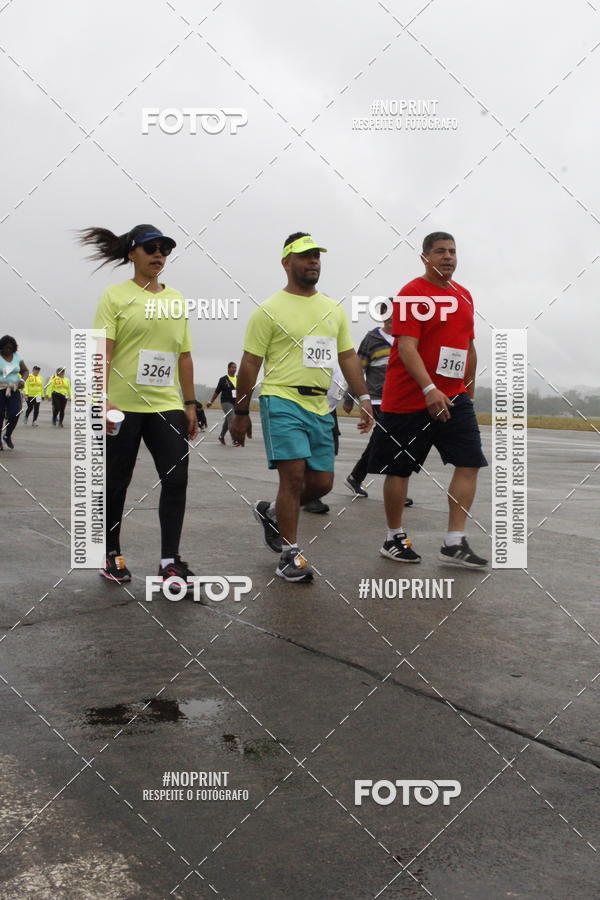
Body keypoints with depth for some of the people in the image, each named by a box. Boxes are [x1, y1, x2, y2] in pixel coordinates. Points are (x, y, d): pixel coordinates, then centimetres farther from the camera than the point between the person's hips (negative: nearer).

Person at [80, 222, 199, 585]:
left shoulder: (177, 299, 13)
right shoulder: (116, 295, -1)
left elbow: (184, 356, 14)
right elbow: (102, 352, -9)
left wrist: (190, 404, 10)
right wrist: (101, 400, -20)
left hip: (166, 405, 4)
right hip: (123, 406, -3)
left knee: (177, 478, -6)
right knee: (116, 483, 7)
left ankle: (170, 562, 1)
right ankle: (112, 554, 25)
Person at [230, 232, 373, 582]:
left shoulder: (335, 309, 15)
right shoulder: (270, 310, -2)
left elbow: (348, 357, 16)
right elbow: (250, 364, -2)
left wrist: (364, 399, 6)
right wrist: (241, 413, -3)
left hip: (319, 407, 6)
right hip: (283, 401, -6)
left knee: (322, 482, 7)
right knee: (294, 477, -11)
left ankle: (272, 512, 33)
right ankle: (290, 554, 3)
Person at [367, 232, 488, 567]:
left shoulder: (464, 295, 13)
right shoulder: (412, 293, -10)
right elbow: (407, 347, -20)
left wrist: (469, 390, 22)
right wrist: (429, 389, -31)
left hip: (454, 397, 7)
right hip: (410, 398, -6)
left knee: (470, 463, -4)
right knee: (399, 469, 3)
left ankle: (454, 543, 2)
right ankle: (395, 539, 20)